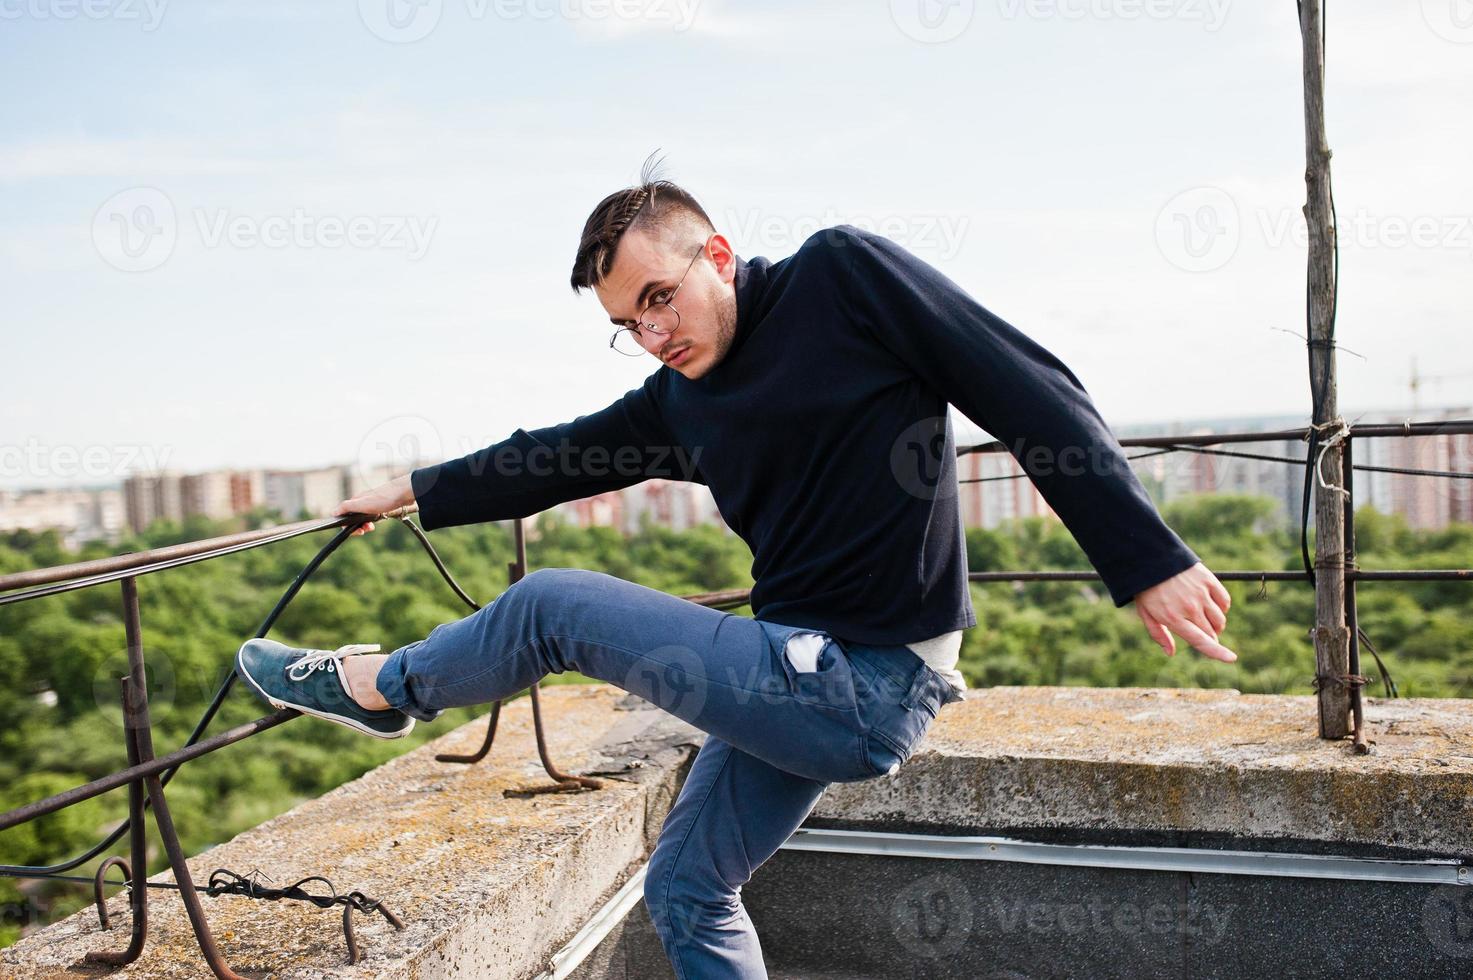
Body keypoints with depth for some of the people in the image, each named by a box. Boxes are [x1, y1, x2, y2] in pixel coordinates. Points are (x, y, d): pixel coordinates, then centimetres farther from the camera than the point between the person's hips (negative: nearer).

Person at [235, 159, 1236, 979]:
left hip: (866, 691, -8)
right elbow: (557, 457, 22)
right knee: (688, 889, 20)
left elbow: (1034, 394, -11)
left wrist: (1148, 561, -15)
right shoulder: (680, 402, 8)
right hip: (809, 674, 8)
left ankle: (379, 686, 25)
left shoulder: (843, 275, -10)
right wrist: (416, 490, 27)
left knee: (552, 606, -2)